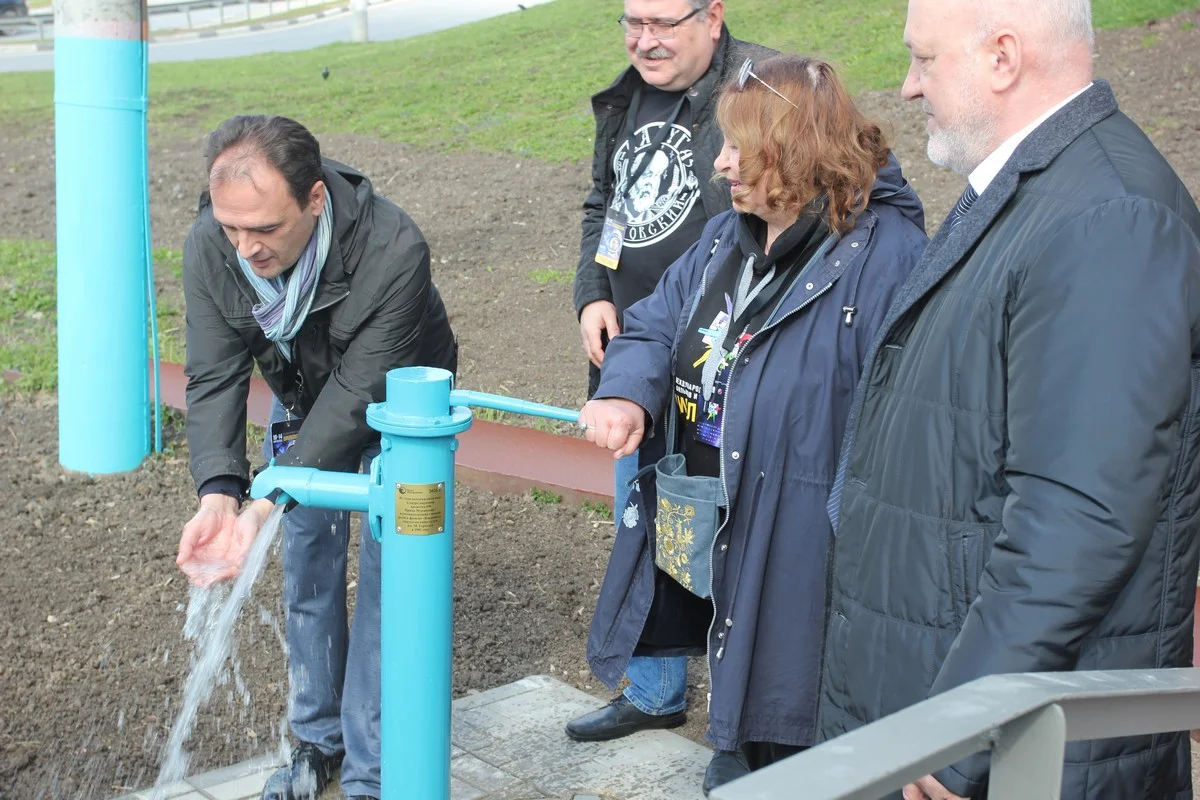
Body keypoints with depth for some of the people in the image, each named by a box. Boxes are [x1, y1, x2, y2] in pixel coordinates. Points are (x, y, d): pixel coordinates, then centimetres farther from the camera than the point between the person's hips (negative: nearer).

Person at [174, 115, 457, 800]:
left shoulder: (394, 249, -39)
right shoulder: (210, 246, -25)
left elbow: (360, 392, -37)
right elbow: (214, 378, -21)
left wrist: (268, 507, -42)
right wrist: (219, 493, -36)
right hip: (303, 402, 4)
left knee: (386, 574, -6)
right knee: (307, 570, 9)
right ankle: (320, 739, 28)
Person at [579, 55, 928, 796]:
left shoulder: (886, 256, -19)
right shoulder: (726, 239, 9)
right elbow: (655, 325, 11)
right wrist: (628, 395, -11)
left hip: (799, 565, -7)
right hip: (701, 548, 8)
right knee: (737, 738, 26)